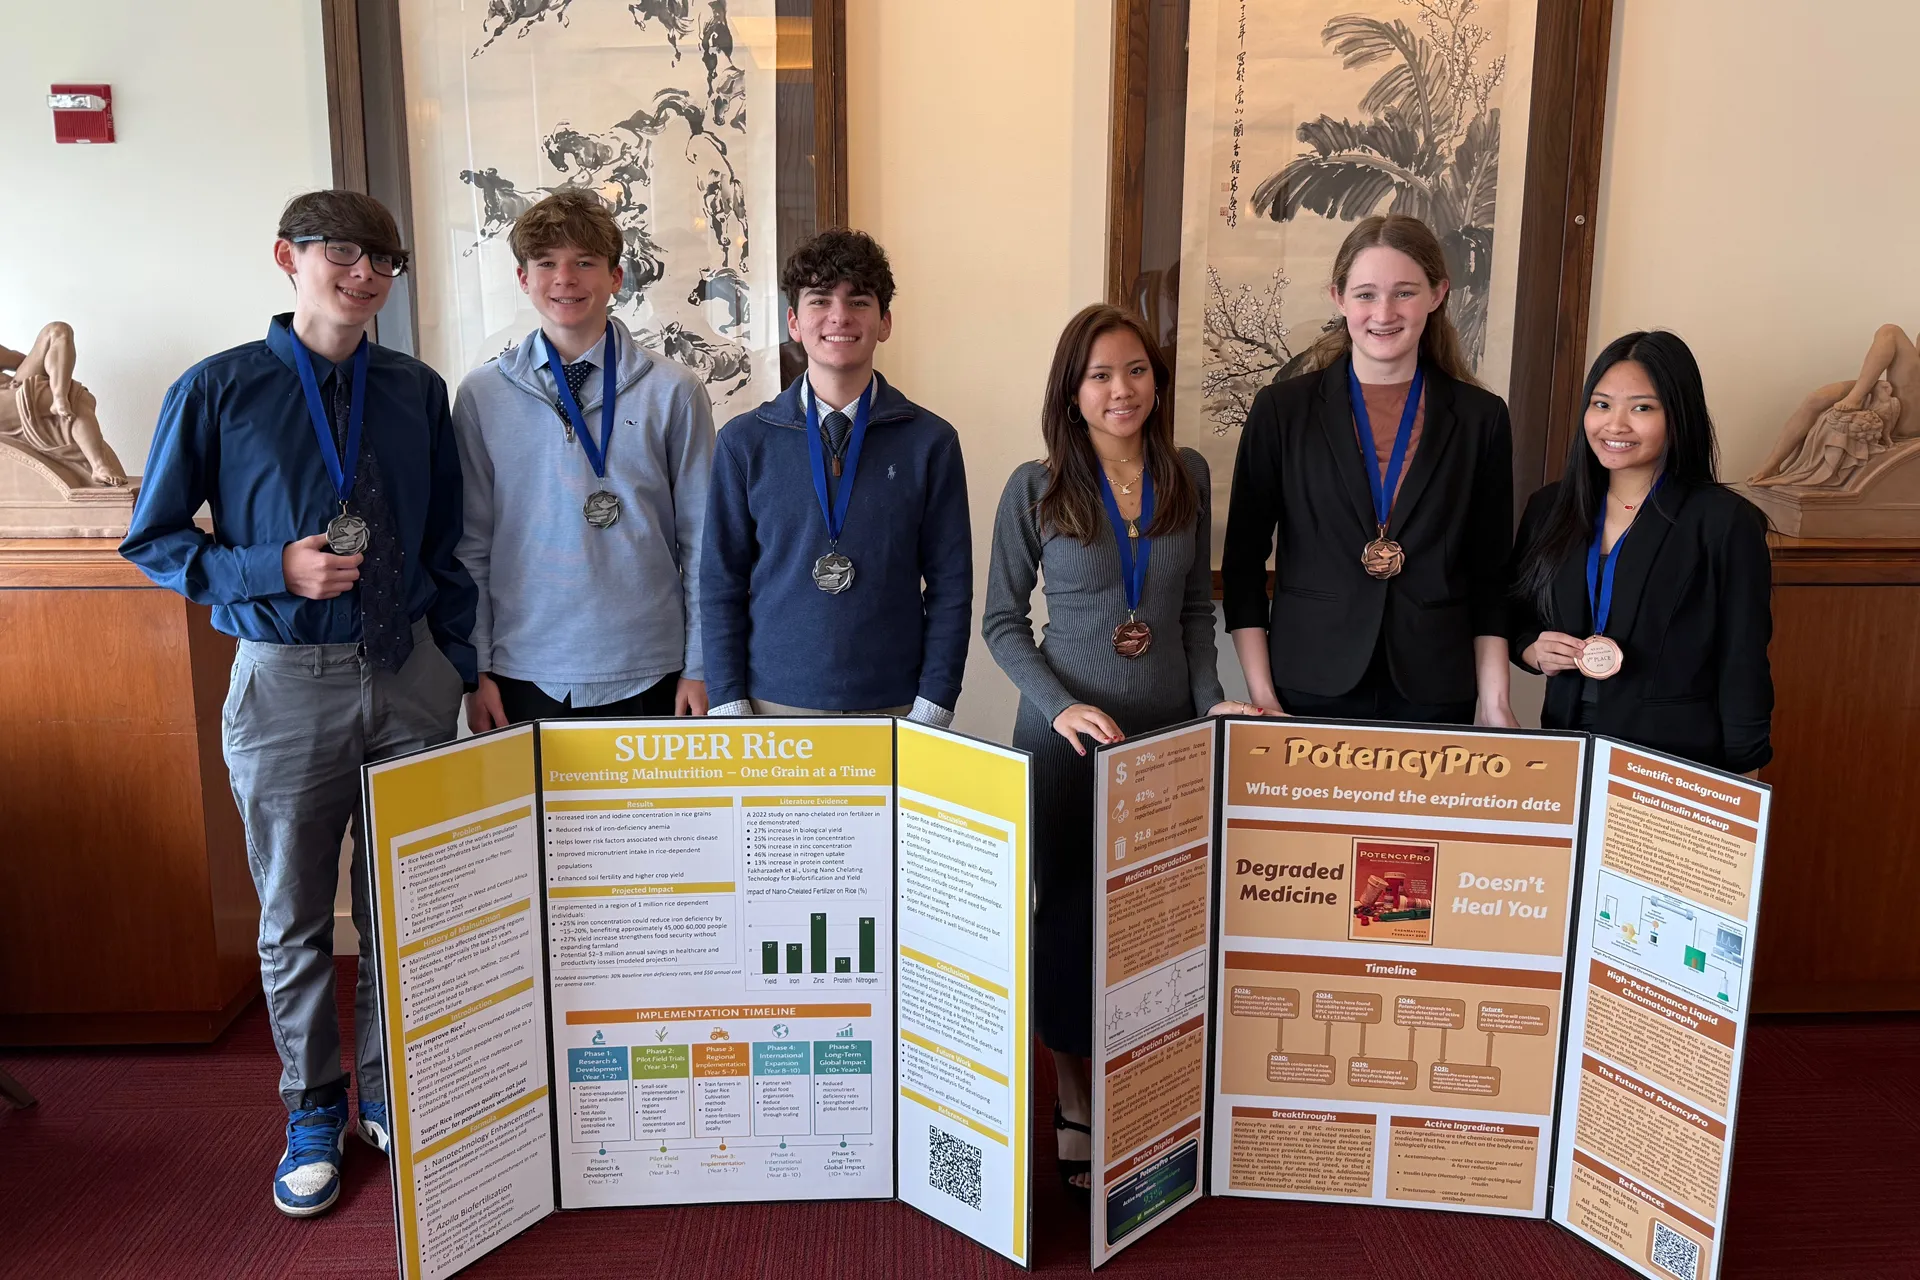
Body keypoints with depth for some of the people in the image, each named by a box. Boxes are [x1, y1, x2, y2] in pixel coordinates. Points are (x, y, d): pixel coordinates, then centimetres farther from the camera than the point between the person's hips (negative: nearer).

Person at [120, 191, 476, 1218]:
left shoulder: (417, 392, 5)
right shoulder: (217, 390, -3)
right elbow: (153, 540, 1)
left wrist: (458, 662, 4)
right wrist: (276, 571, -14)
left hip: (408, 675, 2)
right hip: (285, 681, -2)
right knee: (295, 918, 11)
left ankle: (389, 1093, 31)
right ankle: (313, 1111, 31)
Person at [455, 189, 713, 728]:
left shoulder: (672, 391, 1)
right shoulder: (482, 394, 4)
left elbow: (700, 538, 1)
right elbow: (470, 544, 6)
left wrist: (701, 667, -2)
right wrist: (476, 668, 2)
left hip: (647, 673, -1)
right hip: (525, 674, 1)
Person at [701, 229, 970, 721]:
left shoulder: (931, 443, 0)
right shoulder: (744, 442, 2)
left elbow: (950, 588, 0)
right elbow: (720, 584, 3)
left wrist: (932, 710, -6)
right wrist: (731, 707, -4)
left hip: (893, 706, 0)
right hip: (774, 703, 1)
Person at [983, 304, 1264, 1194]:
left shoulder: (1189, 476, 2)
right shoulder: (1035, 488, -7)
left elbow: (1197, 607, 11)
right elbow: (1002, 620, -3)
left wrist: (1210, 697, -2)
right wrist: (1062, 707, -15)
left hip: (1169, 731, 3)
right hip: (1068, 732, -2)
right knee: (1070, 910, 5)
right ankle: (1075, 1105, 23)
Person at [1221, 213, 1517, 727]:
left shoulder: (1481, 418, 4)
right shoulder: (1281, 409, -1)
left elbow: (1491, 574, 6)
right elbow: (1243, 562, 0)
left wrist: (1494, 701, -1)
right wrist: (1261, 696, -6)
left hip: (1435, 697, 1)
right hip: (1309, 690, -1)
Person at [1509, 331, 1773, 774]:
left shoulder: (1726, 522, -10)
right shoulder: (1549, 508, 3)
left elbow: (1743, 676, -9)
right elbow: (1516, 621, 14)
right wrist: (1533, 651, -7)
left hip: (1678, 761, -4)